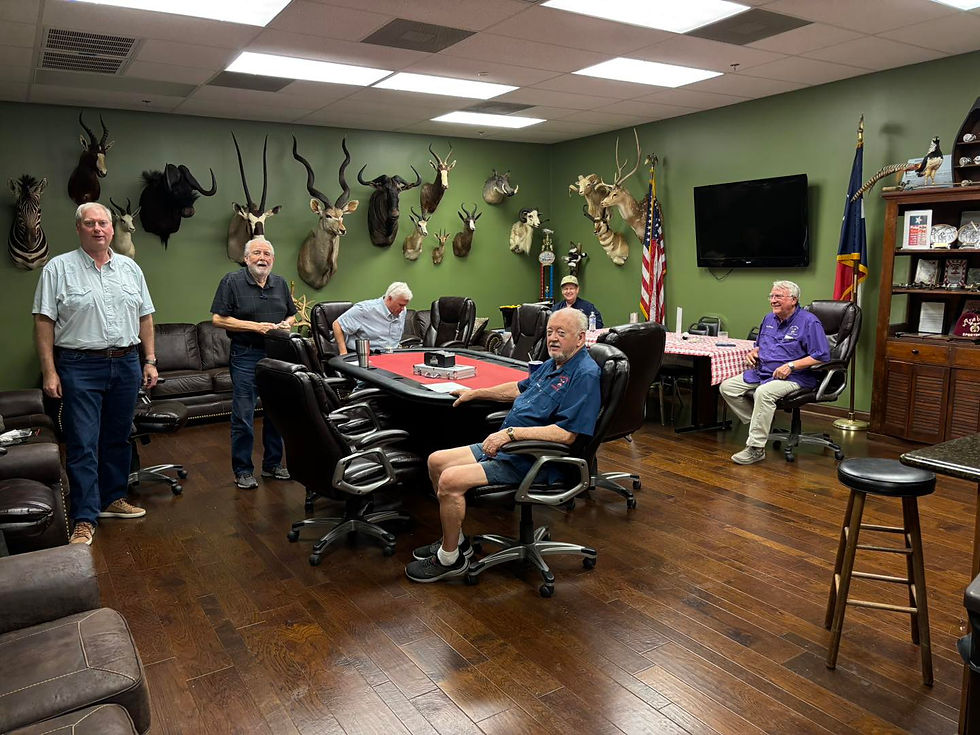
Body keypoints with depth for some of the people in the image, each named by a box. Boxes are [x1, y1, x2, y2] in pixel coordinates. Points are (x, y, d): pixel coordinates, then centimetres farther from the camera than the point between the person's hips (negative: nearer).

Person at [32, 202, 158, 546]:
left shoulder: (130, 268, 10)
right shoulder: (59, 268, -2)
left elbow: (145, 317, 13)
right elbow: (44, 322, -5)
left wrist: (150, 360, 7)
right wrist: (49, 372, -10)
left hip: (126, 365, 4)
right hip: (80, 368, -4)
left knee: (118, 439, 13)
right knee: (83, 444, -4)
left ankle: (112, 499, 28)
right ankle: (85, 520, 2)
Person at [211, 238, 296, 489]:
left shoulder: (280, 283, 12)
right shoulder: (232, 282, -4)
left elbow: (291, 315, 22)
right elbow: (218, 319, -9)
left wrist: (286, 324, -2)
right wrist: (255, 326, -16)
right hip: (246, 357, -5)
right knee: (243, 416, -2)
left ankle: (273, 464, 24)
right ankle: (243, 470, 10)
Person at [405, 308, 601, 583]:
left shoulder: (585, 375, -18)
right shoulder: (553, 363, 12)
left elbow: (566, 433, -26)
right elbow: (521, 388, 30)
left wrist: (511, 432, -26)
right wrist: (475, 393, 30)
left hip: (530, 461, -10)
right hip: (506, 446, 10)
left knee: (451, 480, -21)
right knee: (436, 461, 9)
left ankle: (450, 559, -1)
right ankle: (455, 539, 20)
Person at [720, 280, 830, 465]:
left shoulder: (809, 322, -8)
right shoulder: (769, 319, 16)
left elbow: (821, 356, -15)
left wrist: (791, 366, -22)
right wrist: (753, 353, 7)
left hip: (793, 377, -8)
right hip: (761, 373, 8)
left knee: (764, 392, -37)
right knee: (727, 387, -7)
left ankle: (755, 448, -29)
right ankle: (759, 425, 0)